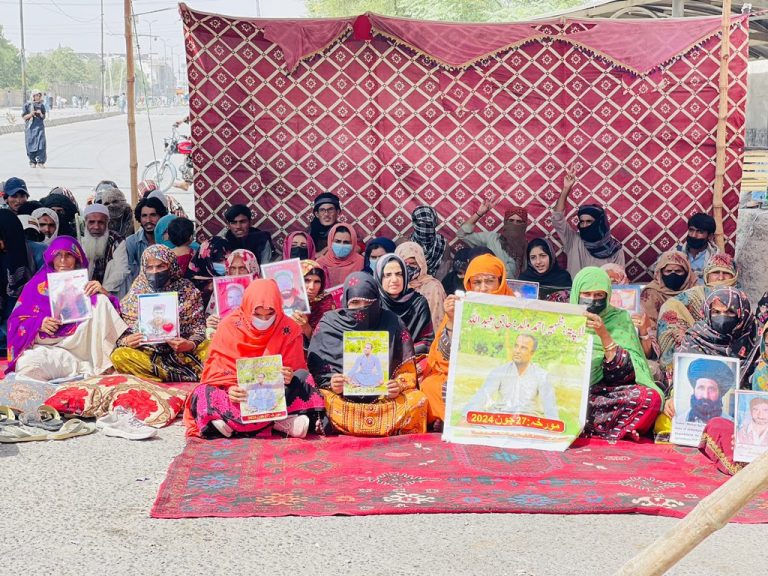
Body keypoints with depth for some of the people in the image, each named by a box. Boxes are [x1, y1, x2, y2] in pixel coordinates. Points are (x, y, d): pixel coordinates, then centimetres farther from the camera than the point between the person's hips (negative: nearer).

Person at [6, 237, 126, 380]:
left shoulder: (84, 284, 15)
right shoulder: (38, 284, 12)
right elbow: (16, 321, 7)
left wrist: (103, 292, -14)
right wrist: (38, 324, -13)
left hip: (80, 345, 1)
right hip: (48, 347, -1)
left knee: (100, 300, -16)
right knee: (26, 365, -35)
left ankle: (104, 367, -25)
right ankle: (88, 368, -28)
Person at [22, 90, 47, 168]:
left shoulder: (42, 105, 7)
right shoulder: (27, 105, 2)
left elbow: (43, 117, 11)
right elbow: (24, 116, 3)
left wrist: (40, 114, -10)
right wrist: (31, 114, -15)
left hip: (39, 127, 1)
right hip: (30, 127, -1)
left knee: (41, 143, -11)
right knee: (31, 144, 0)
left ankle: (41, 161, -7)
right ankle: (32, 162, 10)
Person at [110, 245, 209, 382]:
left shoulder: (186, 290, 7)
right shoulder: (137, 293, 9)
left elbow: (198, 326, 2)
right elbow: (122, 333, 9)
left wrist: (190, 344, -18)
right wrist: (127, 341, -15)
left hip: (183, 352, -1)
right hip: (148, 354, 1)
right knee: (119, 356, -30)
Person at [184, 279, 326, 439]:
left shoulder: (288, 329, -1)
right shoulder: (230, 325, -3)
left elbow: (296, 371, -1)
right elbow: (216, 368, -6)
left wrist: (289, 376, -26)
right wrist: (230, 387, -26)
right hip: (239, 392, 0)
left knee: (303, 376, -26)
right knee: (203, 395, -29)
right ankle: (279, 421, -35)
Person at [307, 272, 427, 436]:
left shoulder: (391, 323, 5)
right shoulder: (329, 324, 5)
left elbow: (407, 368, 6)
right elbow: (317, 368, 4)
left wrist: (399, 385, -14)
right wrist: (330, 383, -16)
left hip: (385, 396, 1)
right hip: (341, 397, -1)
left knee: (417, 401, -26)